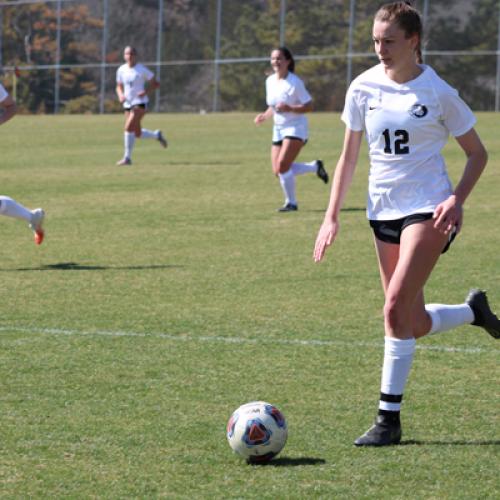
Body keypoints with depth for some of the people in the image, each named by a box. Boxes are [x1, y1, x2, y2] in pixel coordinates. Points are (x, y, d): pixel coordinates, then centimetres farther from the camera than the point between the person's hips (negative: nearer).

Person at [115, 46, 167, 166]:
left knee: (128, 128, -20)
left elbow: (155, 84, -3)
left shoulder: (142, 70, -8)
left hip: (140, 103, -6)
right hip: (128, 104, 6)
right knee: (137, 134, 11)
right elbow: (119, 87, 16)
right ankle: (157, 135, 41)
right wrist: (120, 95, -6)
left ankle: (127, 158, -13)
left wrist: (146, 91, -20)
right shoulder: (121, 70, 6)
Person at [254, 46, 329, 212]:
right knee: (278, 171, 1)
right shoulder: (270, 81, 7)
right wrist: (265, 116, 1)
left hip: (296, 128, -8)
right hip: (279, 129, 8)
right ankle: (315, 167, 24)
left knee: (282, 165, -20)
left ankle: (291, 203, -2)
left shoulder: (295, 83, -15)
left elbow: (309, 106, -15)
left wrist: (289, 108, -29)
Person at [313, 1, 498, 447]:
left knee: (397, 307, -19)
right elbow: (348, 157, 11)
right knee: (415, 325, 7)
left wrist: (456, 200, -15)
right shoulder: (364, 88, 2)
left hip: (428, 209, -5)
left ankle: (389, 418, -12)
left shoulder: (437, 92, -8)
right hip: (383, 211, 5)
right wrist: (332, 217, 4)